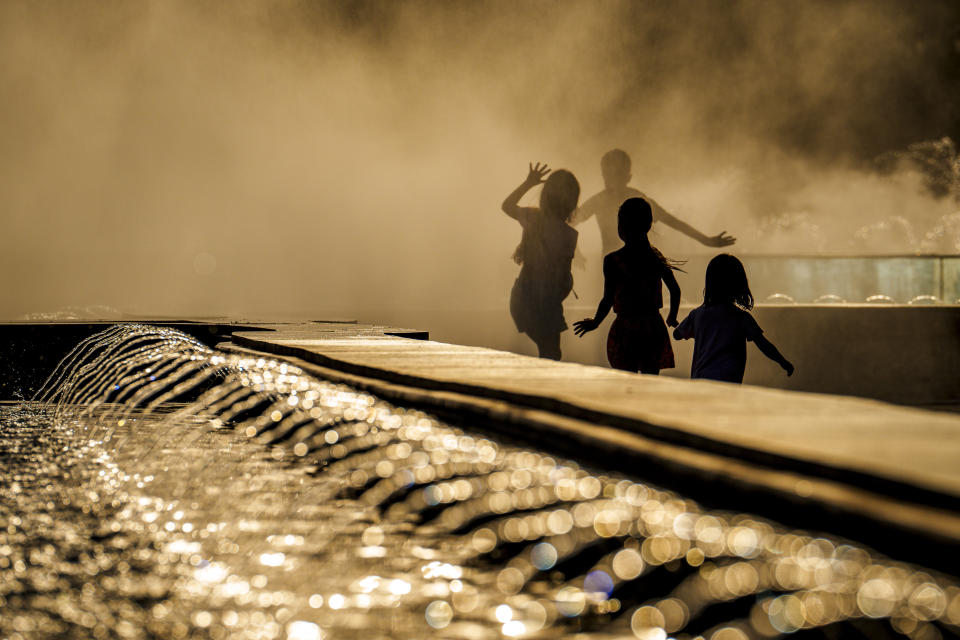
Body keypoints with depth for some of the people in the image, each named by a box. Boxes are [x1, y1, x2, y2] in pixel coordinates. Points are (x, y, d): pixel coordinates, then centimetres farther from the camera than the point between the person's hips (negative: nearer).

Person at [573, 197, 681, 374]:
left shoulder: (612, 260, -10)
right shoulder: (656, 256, 3)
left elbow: (608, 300, -11)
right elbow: (675, 290, 5)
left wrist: (595, 322, 5)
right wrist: (672, 317, 21)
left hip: (625, 328, -4)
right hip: (654, 327, 4)